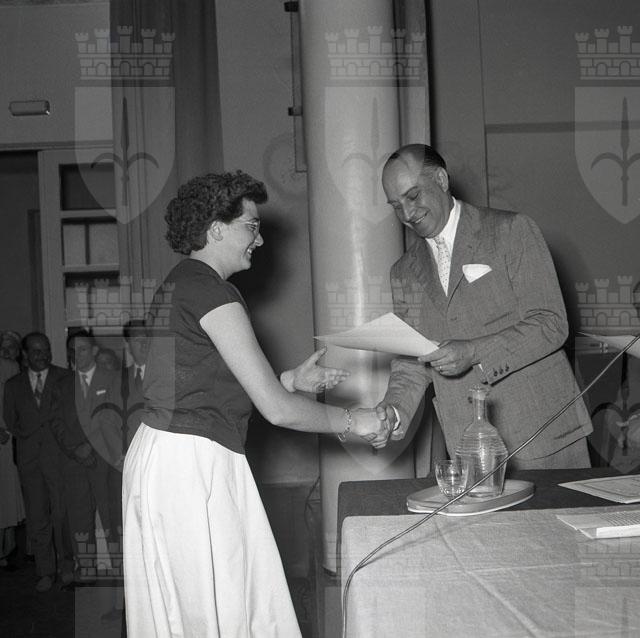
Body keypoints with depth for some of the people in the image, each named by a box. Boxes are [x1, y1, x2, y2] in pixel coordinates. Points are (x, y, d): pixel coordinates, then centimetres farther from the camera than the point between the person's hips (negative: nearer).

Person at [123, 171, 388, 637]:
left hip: (159, 451, 10)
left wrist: (293, 380, 13)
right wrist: (353, 422, -3)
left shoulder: (178, 284, 14)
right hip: (192, 464, -10)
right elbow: (277, 410, -18)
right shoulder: (212, 292, -16)